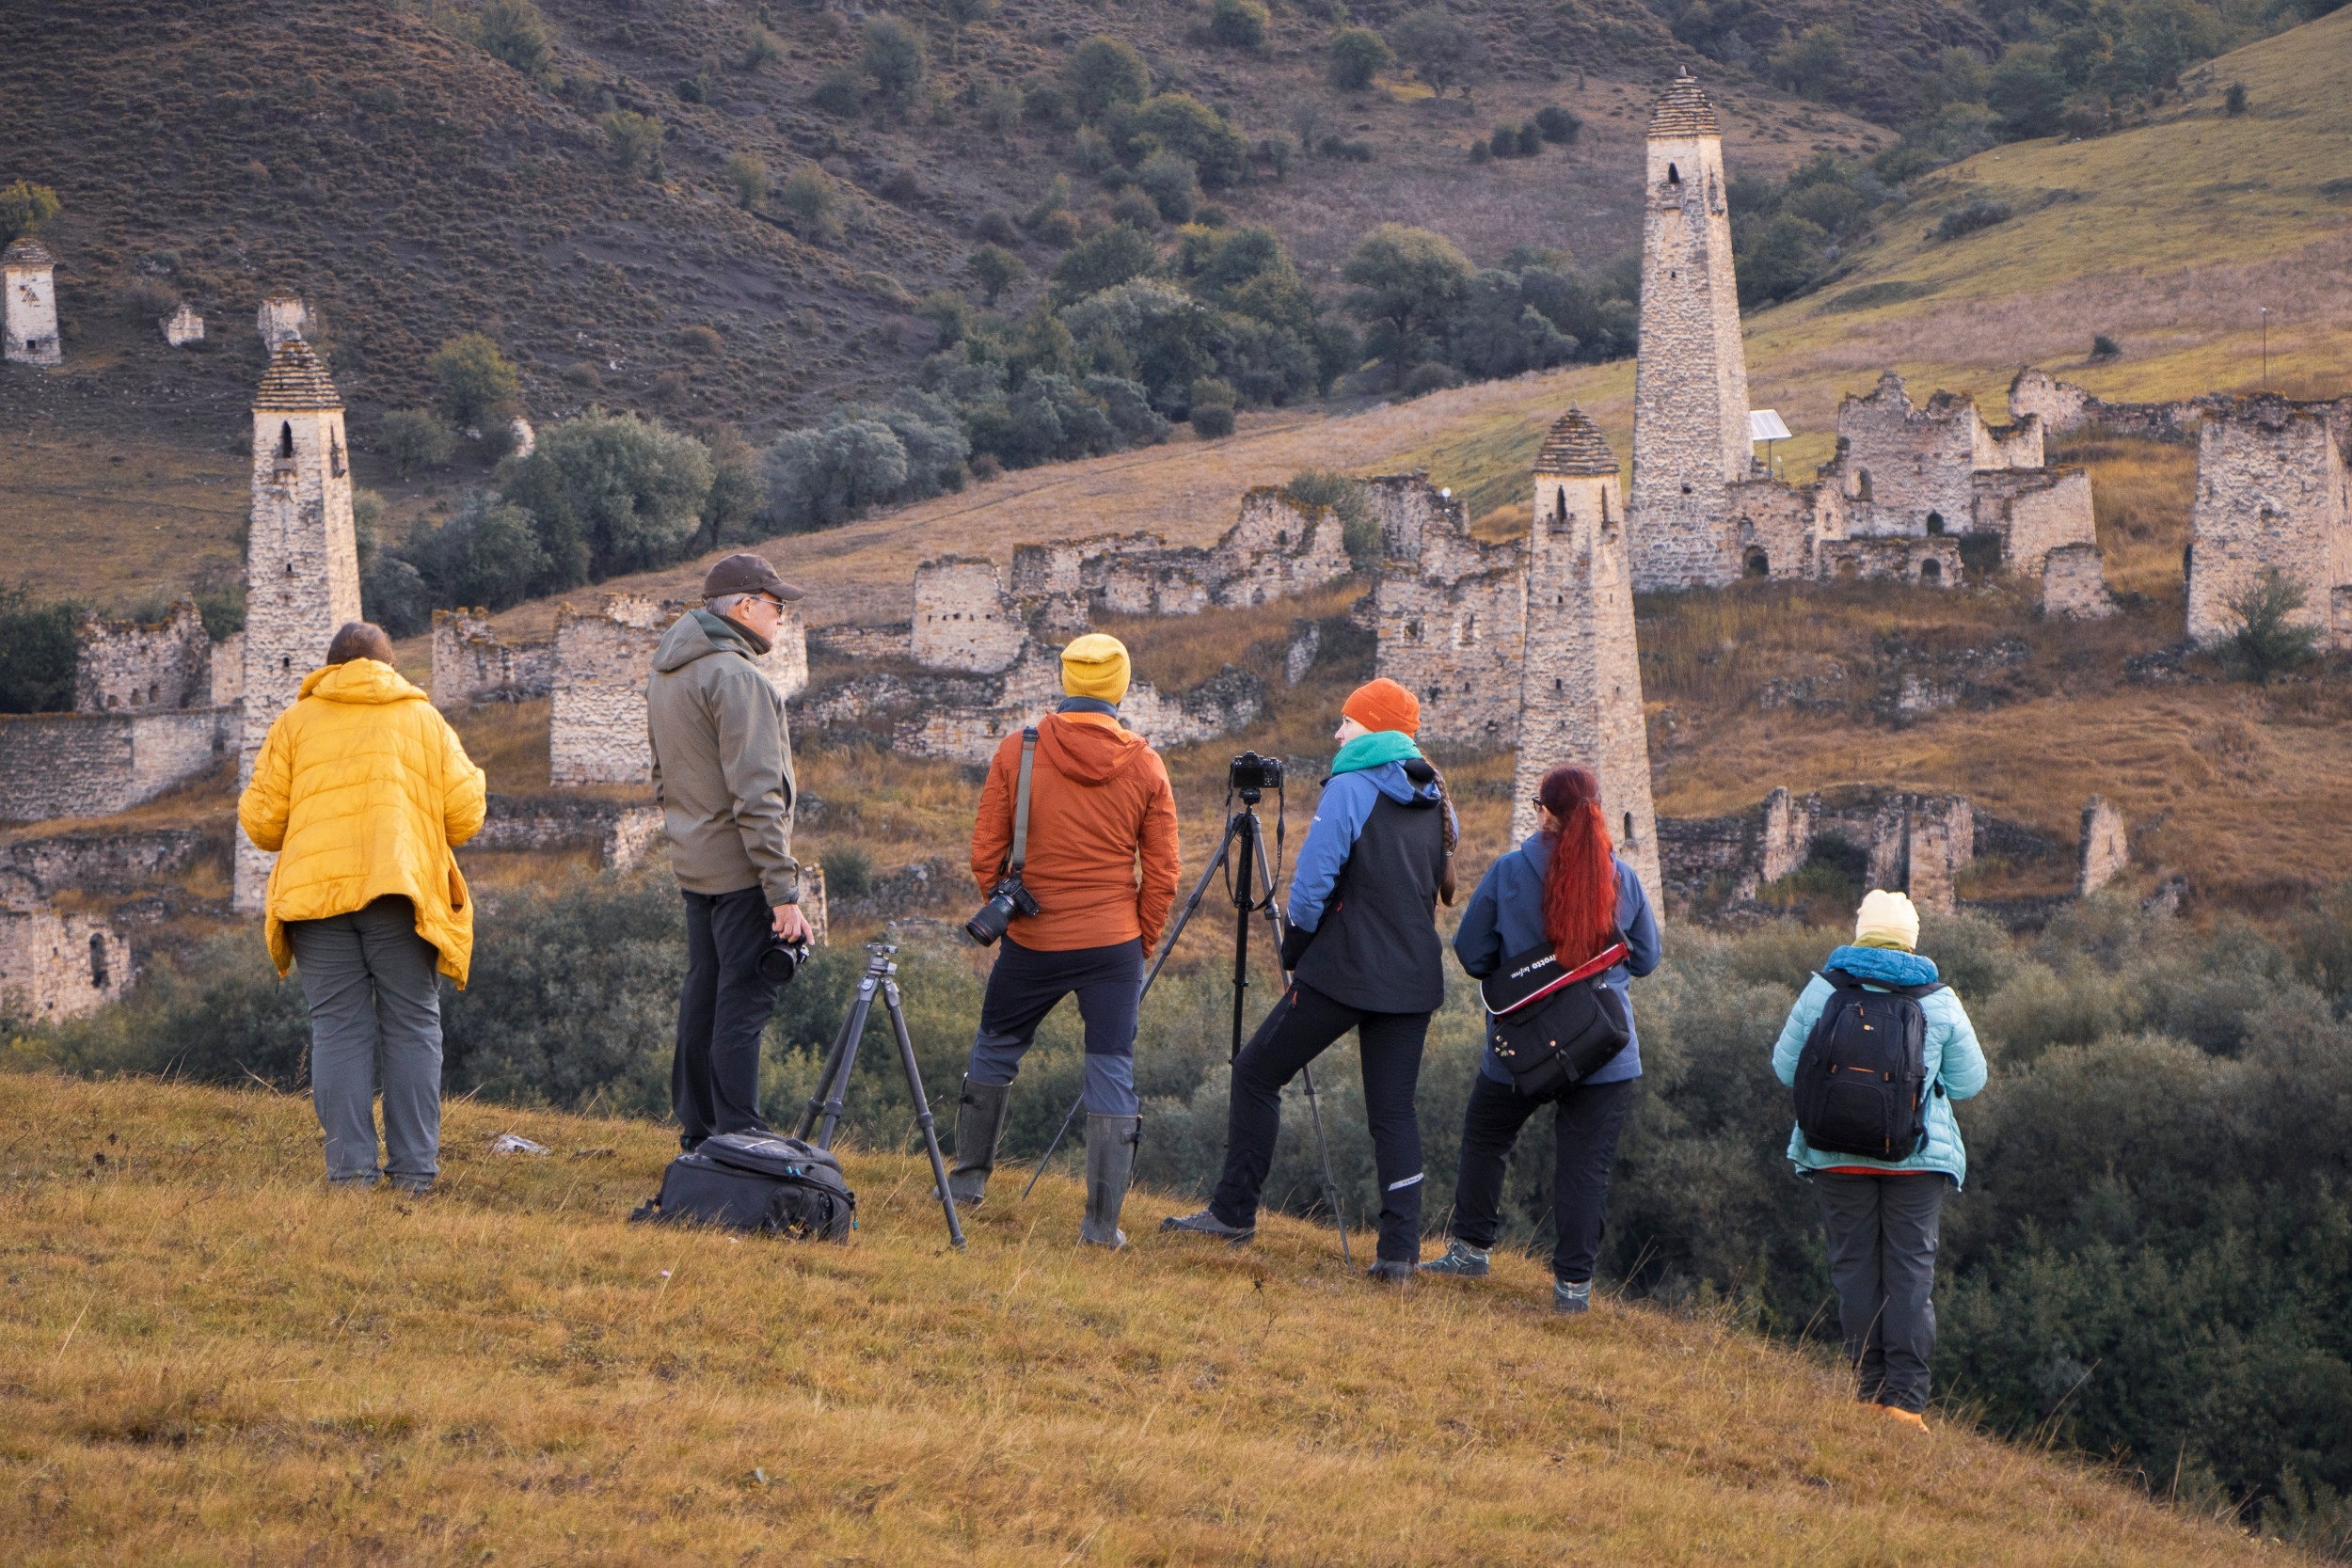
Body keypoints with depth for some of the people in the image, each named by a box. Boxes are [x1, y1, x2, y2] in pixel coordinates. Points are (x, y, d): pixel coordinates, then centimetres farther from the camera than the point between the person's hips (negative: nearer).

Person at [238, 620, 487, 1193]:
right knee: (411, 1028, 3)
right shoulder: (425, 721, 13)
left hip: (317, 890, 1)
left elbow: (261, 821, 8)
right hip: (401, 889, -1)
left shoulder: (294, 724, 13)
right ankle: (414, 1169, -1)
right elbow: (465, 816, 5)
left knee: (338, 1030, 1)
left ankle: (350, 1168, -5)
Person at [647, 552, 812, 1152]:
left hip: (693, 867, 9)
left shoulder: (664, 674, 14)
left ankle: (696, 1131, 21)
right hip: (740, 870, -9)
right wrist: (784, 890, -21)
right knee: (744, 1001, -7)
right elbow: (756, 796, -21)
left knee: (703, 991, 15)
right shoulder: (736, 678, -17)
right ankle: (738, 1142, -8)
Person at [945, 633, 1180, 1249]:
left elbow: (985, 852, -2)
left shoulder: (1016, 752, -6)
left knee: (995, 1048, 21)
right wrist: (1143, 942, 12)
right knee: (1111, 1068, 3)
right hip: (1114, 943, 0)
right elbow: (1162, 873, 0)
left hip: (1032, 940, 0)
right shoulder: (1145, 766, -4)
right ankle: (1103, 1222, -1)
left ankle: (969, 1177, 29)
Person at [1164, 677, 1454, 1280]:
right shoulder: (1437, 800, 11)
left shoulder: (1349, 789, -9)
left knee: (1257, 1072, 8)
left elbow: (1314, 880, -12)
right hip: (1414, 980, 6)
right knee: (1393, 1107, 6)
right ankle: (1400, 1248, -3)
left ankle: (1234, 1212, 10)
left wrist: (1294, 949, 2)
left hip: (1343, 970, -6)